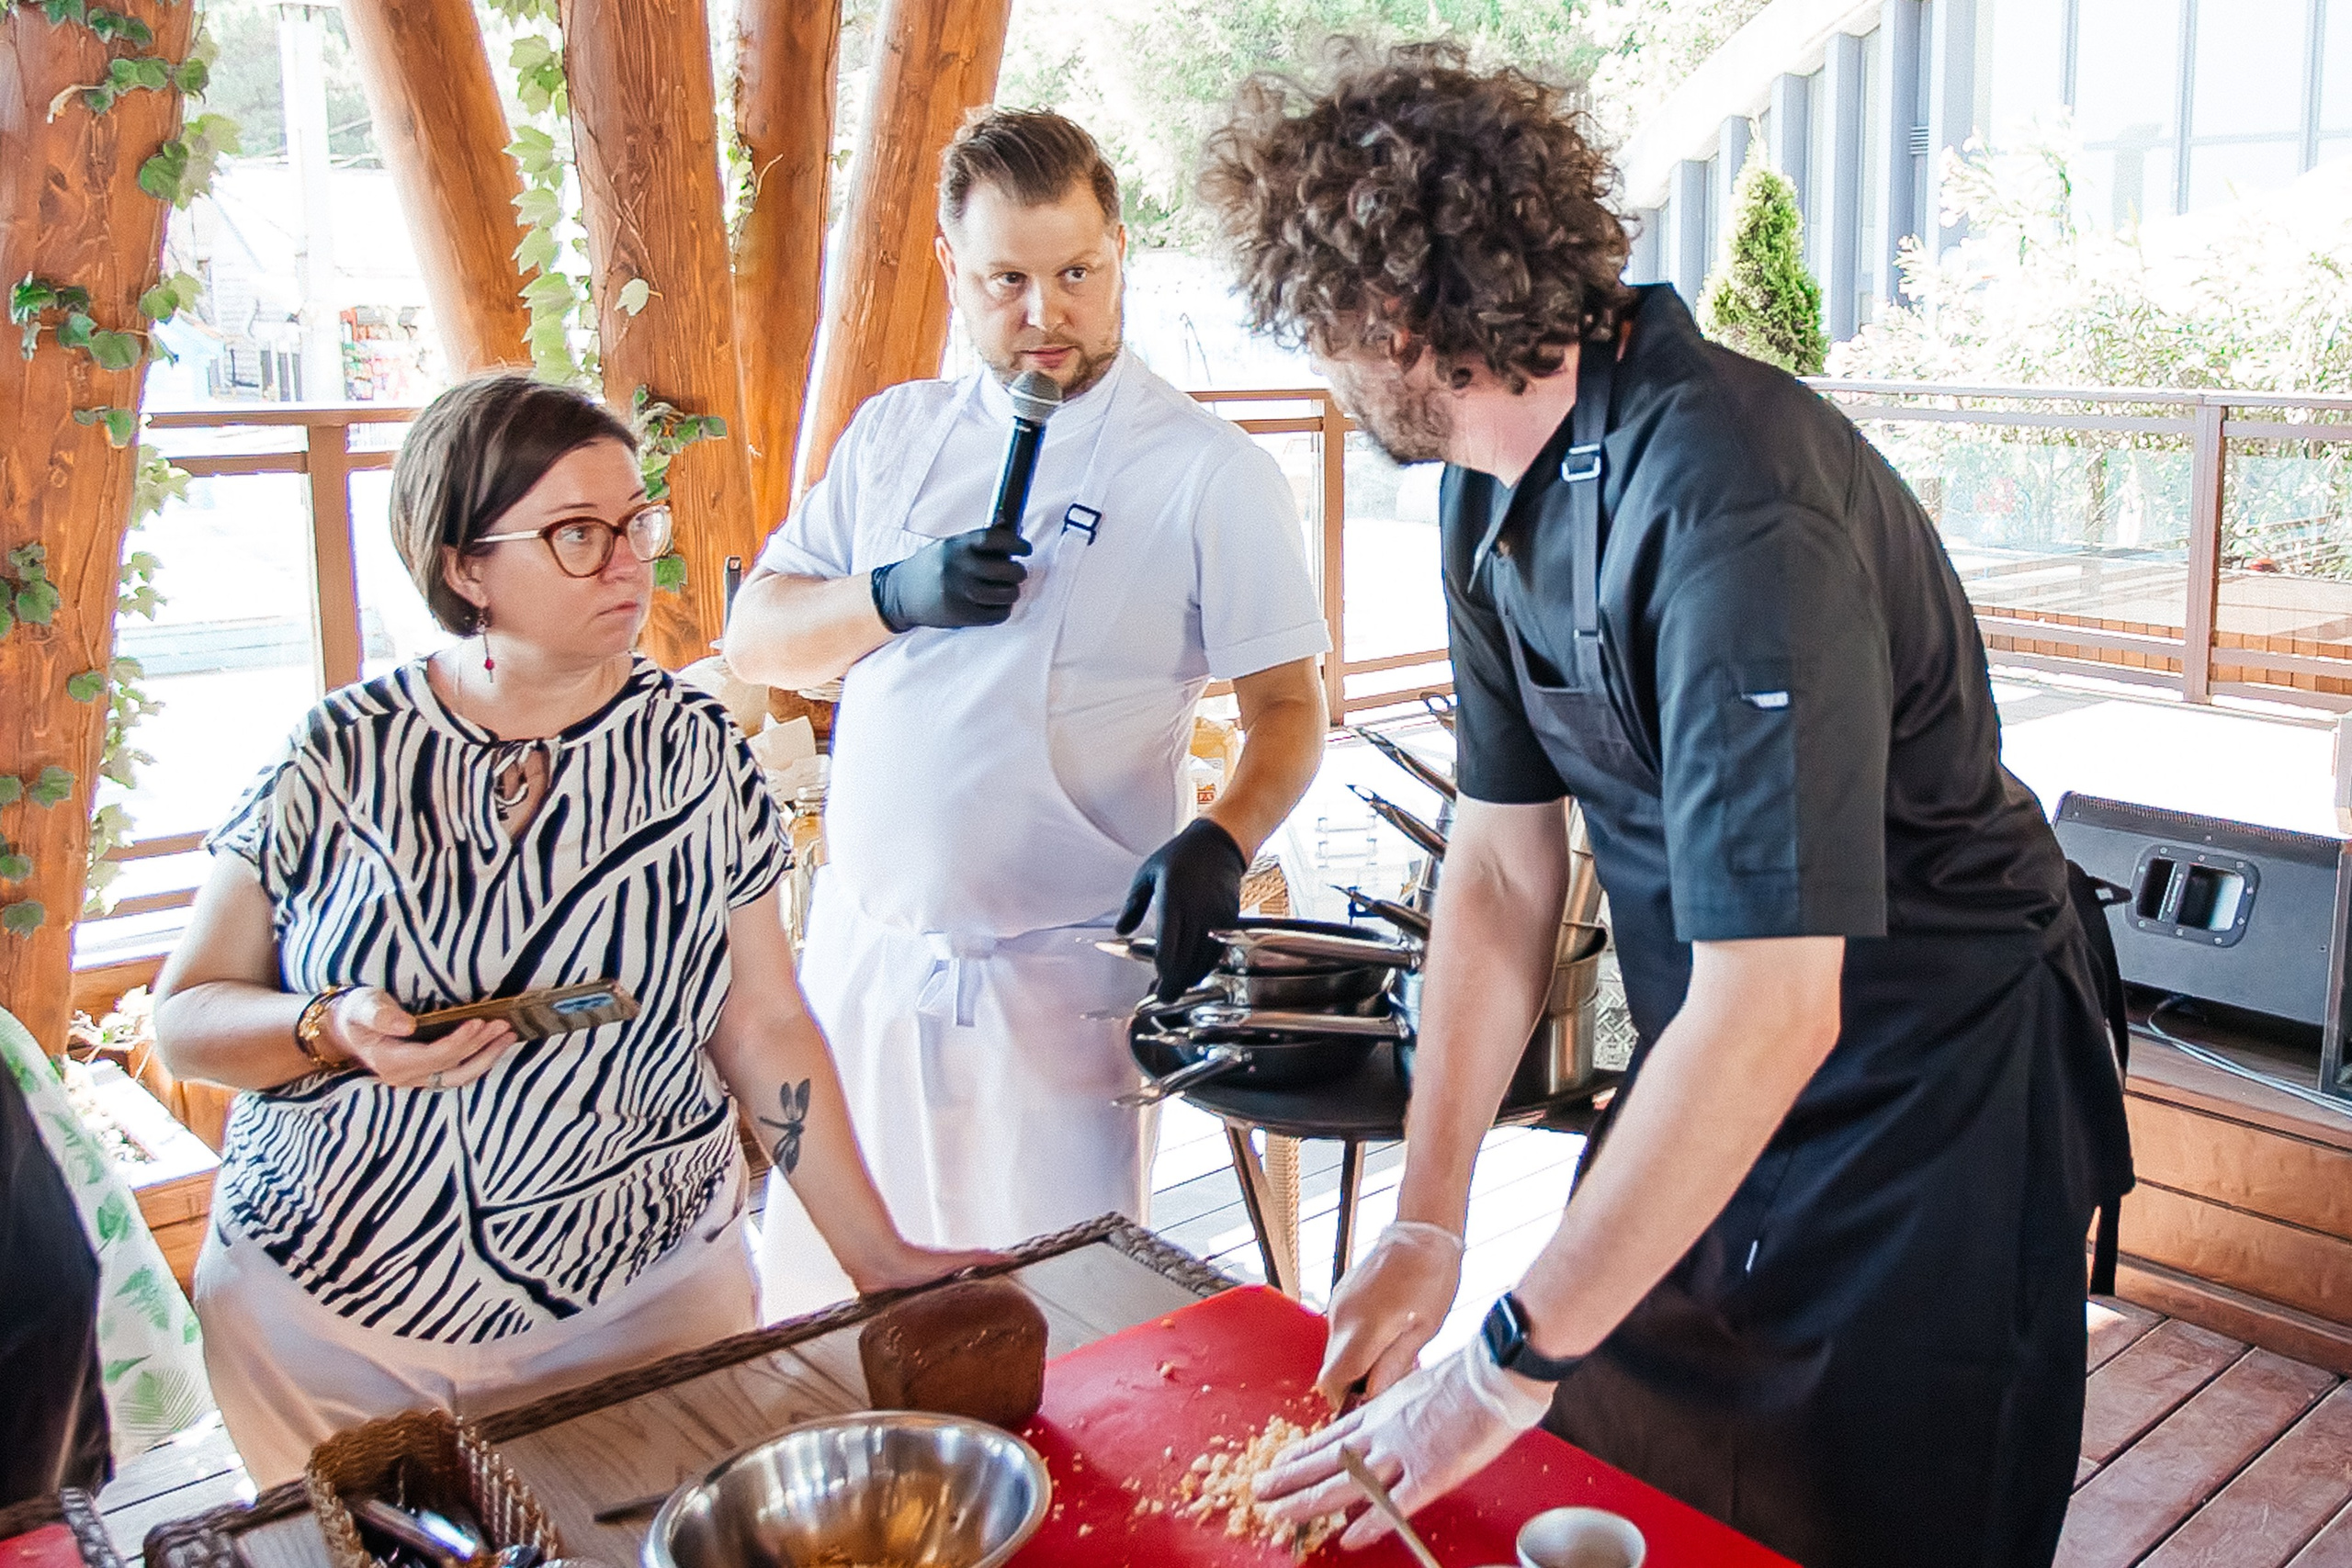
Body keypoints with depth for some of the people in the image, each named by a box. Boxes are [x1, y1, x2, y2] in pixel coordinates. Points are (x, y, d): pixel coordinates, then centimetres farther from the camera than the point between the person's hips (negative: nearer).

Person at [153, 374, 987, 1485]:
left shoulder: (693, 751, -3)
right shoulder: (343, 756, -5)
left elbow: (764, 1027, -2)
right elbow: (185, 1019, 1)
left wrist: (875, 1254, -5)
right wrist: (331, 1029, -19)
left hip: (639, 1302, 0)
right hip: (318, 1311, 1)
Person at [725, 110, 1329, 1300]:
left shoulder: (1209, 472, -5)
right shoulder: (895, 433, 10)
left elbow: (1287, 705, -4)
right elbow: (754, 641, 10)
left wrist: (1219, 843, -23)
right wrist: (894, 597, -9)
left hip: (1057, 979, -4)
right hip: (857, 947, 5)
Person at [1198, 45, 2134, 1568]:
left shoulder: (1735, 504, -31)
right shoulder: (1495, 484, -3)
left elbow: (1771, 1009, -34)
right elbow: (1502, 867, 0)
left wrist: (1512, 1361, -27)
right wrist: (1428, 1224, -5)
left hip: (1932, 1098, -7)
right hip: (1700, 1084, 7)